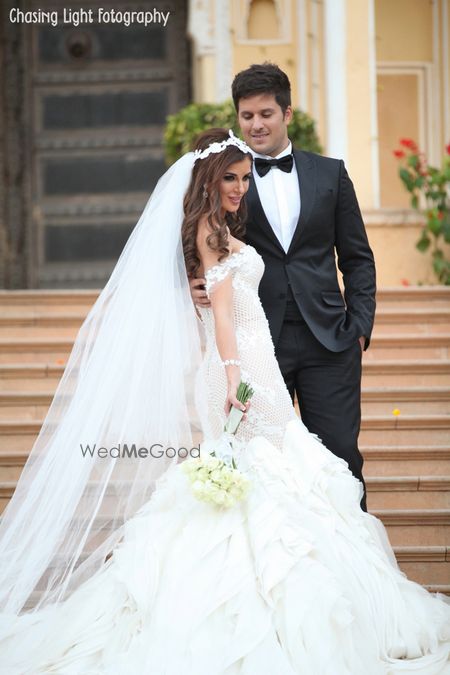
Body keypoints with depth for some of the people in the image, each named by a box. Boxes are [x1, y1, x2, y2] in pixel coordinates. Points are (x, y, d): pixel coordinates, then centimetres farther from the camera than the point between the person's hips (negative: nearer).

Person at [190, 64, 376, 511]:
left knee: (340, 455, 2)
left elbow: (357, 257, 12)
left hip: (328, 340, 1)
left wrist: (360, 325, 2)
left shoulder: (330, 173, 9)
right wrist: (198, 287, -17)